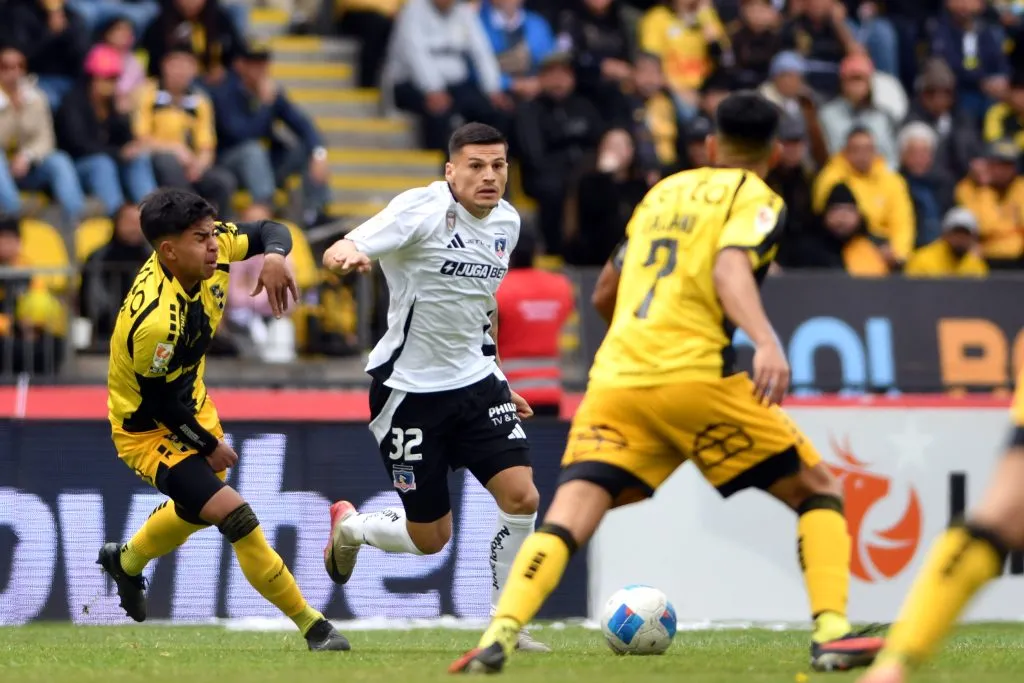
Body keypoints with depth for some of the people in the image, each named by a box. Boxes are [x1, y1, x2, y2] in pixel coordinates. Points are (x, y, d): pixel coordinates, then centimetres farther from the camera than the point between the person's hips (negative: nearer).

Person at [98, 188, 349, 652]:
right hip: (149, 430, -9)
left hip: (192, 406, 9)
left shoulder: (210, 247, -18)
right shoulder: (155, 321, -37)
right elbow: (159, 403, -24)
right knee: (235, 516, -21)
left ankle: (126, 563, 60)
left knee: (197, 508, 31)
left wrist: (273, 255, -29)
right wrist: (209, 446, -10)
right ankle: (313, 628, -13)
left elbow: (270, 232, -4)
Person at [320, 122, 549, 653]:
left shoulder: (506, 222, 5)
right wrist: (347, 255, -53)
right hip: (410, 388, -6)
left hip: (475, 381, 6)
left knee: (521, 495, -14)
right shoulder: (423, 209, -17)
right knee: (431, 539, 1)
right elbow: (339, 253, -28)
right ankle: (348, 526, 35)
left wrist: (500, 381, 23)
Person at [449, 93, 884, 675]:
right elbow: (730, 268, -16)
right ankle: (833, 633, -4)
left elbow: (606, 294, 33)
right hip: (694, 376, -4)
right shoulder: (757, 200, 6)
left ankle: (500, 635, -27)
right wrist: (766, 341, -31)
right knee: (820, 490, 11)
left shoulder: (664, 192, 24)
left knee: (565, 523, -3)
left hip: (615, 380, 4)